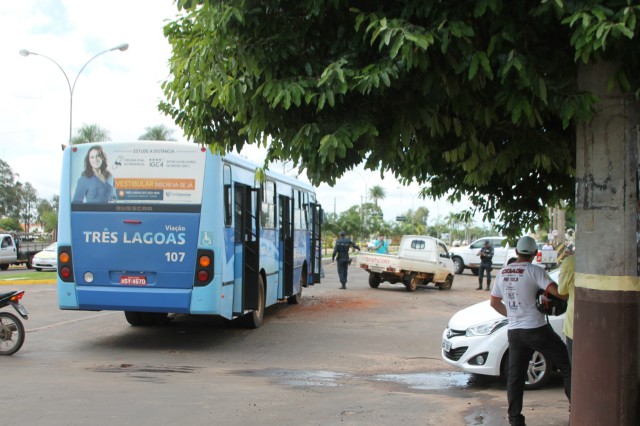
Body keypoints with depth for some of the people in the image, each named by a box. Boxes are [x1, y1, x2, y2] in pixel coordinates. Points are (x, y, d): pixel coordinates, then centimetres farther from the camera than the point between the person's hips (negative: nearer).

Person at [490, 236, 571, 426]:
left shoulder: (502, 273, 10)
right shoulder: (534, 271, -10)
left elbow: (494, 302, 18)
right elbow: (557, 291, -20)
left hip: (514, 331, 6)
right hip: (536, 329, -6)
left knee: (515, 376, 10)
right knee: (568, 367, 4)